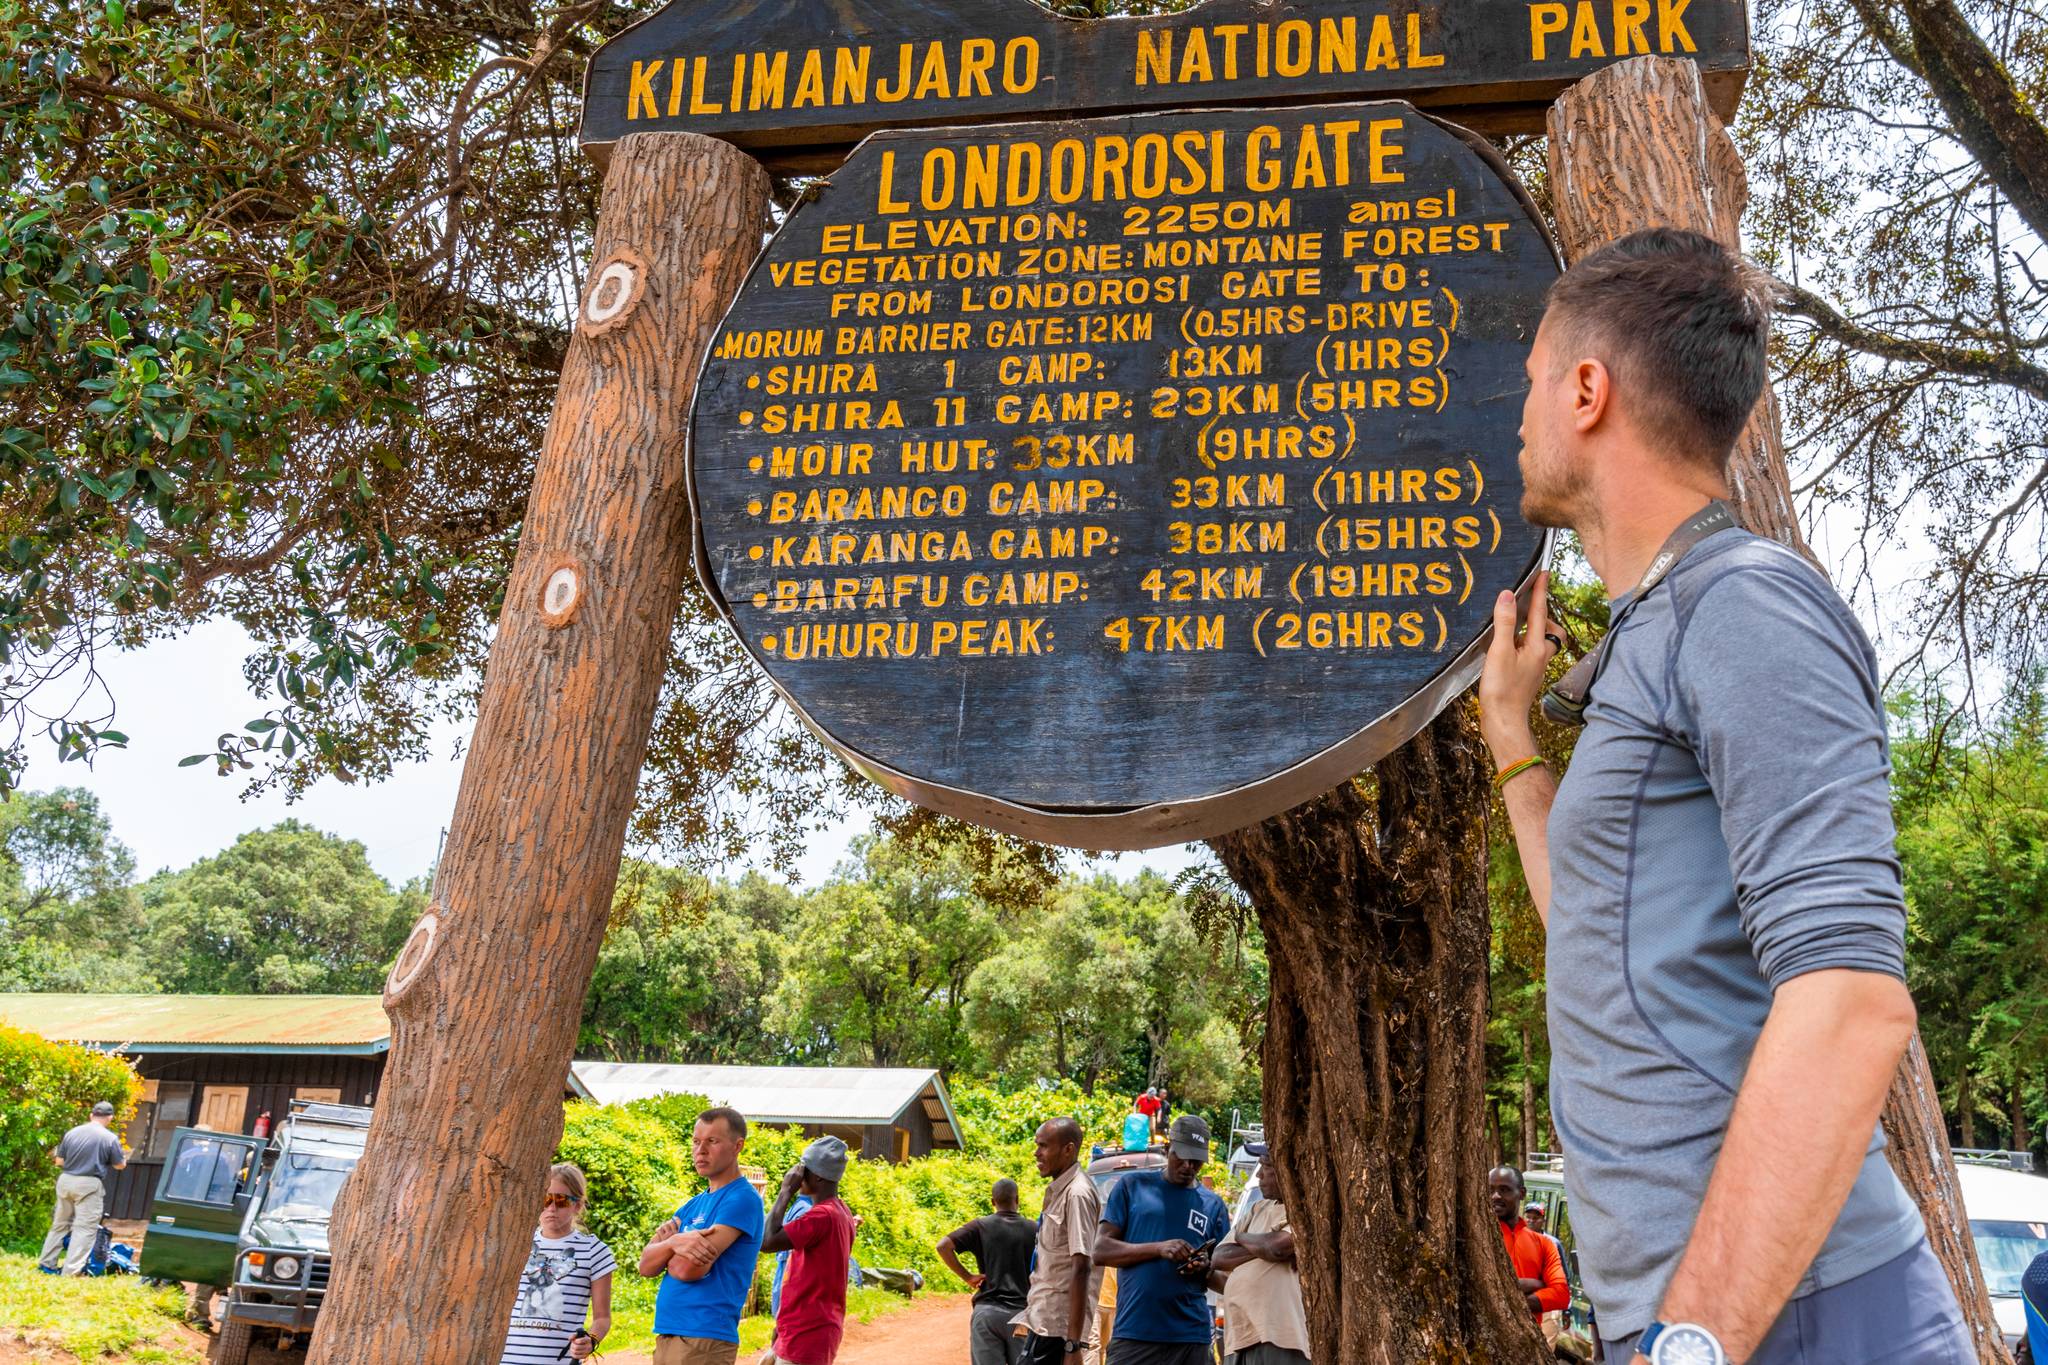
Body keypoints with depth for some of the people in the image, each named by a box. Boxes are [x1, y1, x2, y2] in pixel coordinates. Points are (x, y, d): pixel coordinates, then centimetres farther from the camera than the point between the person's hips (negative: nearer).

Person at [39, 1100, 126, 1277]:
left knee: (60, 1224, 20)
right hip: (89, 1185, -5)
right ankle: (72, 1270, -8)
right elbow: (120, 1165, 2)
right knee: (85, 1228, -2)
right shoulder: (110, 1138, -7)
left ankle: (47, 1263, 25)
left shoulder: (72, 1133, 5)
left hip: (65, 1181, 5)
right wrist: (123, 1156, 22)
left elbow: (59, 1161, 10)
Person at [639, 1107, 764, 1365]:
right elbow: (646, 1265, 7)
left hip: (704, 1339, -8)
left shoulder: (742, 1198, -10)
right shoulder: (693, 1205, 17)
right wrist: (674, 1242, -14)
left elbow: (691, 1268, -18)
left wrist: (668, 1241, 3)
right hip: (666, 1334, 8)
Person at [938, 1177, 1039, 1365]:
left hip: (987, 1311, 0)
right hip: (1021, 1312, 0)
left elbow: (943, 1246, -11)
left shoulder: (980, 1227, 0)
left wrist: (967, 1277, -4)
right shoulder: (1034, 1229, 2)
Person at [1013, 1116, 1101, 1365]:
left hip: (1054, 1325, -9)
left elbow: (1081, 1269, -20)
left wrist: (1073, 1344, -23)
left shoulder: (1077, 1194, -15)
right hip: (1044, 1319, 9)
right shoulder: (1058, 1191, 14)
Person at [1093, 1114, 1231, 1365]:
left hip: (1191, 1336, 2)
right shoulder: (1133, 1186, 8)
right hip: (1135, 1333, -2)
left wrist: (1206, 1268, -8)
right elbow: (1101, 1250, 1)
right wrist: (1158, 1248, -13)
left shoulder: (1213, 1205, 13)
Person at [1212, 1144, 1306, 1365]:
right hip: (1241, 1337, 9)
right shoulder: (1259, 1209, 21)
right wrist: (1263, 1247, -4)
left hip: (1278, 1338, -8)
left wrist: (1242, 1237, 3)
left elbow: (1278, 1247, -19)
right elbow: (1219, 1258, 14)